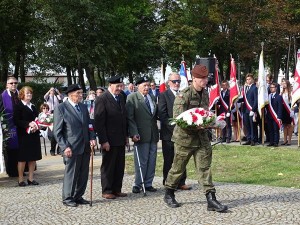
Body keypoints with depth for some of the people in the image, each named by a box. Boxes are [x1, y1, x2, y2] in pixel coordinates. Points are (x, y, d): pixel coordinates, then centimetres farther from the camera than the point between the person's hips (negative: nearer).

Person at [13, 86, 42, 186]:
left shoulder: (33, 107, 18)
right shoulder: (18, 107, -3)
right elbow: (16, 121, -12)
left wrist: (36, 125, -4)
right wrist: (28, 124, -21)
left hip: (34, 135, 6)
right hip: (24, 136, -6)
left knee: (33, 157, 5)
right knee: (22, 158, -2)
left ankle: (31, 178, 12)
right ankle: (21, 179, 5)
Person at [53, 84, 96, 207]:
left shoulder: (83, 107, 13)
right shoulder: (61, 108, -6)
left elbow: (89, 125, 19)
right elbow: (57, 131, -8)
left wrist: (92, 138, 1)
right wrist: (65, 147, -14)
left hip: (85, 147, 6)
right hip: (72, 148, -6)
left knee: (83, 174, 10)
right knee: (71, 173, 2)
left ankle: (78, 196, 23)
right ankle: (68, 198, 14)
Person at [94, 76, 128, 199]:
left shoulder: (121, 98, 11)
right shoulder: (102, 99, -12)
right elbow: (99, 122, -14)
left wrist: (126, 136, 14)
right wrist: (104, 140, -17)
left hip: (121, 139, 7)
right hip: (109, 140, -7)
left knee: (120, 166, 10)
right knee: (108, 166, 4)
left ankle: (117, 189, 19)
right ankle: (106, 191, 14)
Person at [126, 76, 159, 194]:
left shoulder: (152, 98, 15)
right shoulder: (132, 98, -5)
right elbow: (130, 118, -10)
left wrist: (157, 131, 10)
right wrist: (134, 133, -17)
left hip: (153, 135, 6)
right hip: (141, 135, -6)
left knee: (151, 161, 8)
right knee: (141, 161, -2)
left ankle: (148, 184, 16)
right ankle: (137, 185, 9)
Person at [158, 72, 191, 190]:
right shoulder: (164, 95, -3)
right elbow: (162, 115, -10)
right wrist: (173, 127, -17)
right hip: (169, 133, -4)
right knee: (169, 160, 2)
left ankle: (181, 182, 16)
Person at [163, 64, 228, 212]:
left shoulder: (205, 93, 9)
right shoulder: (184, 94, -14)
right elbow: (178, 117, -21)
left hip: (201, 136, 6)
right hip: (185, 135, -6)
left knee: (205, 167, 0)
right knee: (178, 167, 8)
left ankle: (211, 200, -1)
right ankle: (169, 194, 27)